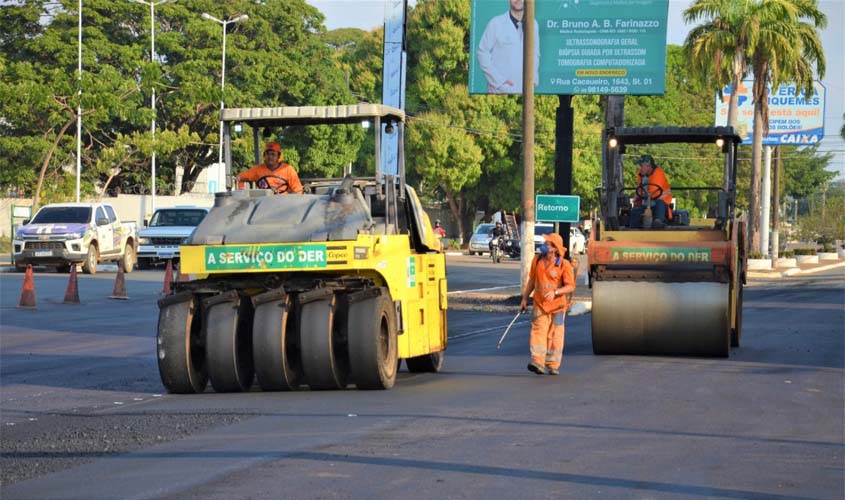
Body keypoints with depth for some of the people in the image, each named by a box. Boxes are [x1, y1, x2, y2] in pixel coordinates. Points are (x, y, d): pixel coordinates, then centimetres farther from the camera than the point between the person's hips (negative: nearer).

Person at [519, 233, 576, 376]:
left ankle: (553, 365, 14)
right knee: (538, 331, -12)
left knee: (555, 335, 4)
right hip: (539, 304, 3)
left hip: (557, 305, -2)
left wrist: (555, 292, -27)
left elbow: (571, 287, -12)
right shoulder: (537, 260, 3)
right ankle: (538, 362, -20)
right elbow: (532, 280, 14)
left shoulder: (564, 265, -11)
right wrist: (525, 298, 13)